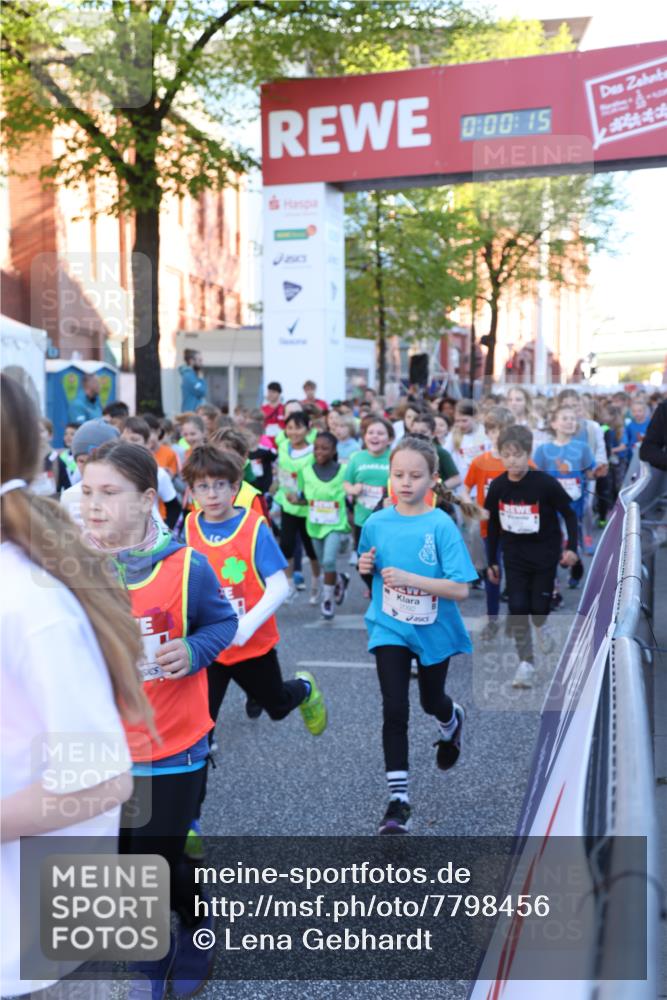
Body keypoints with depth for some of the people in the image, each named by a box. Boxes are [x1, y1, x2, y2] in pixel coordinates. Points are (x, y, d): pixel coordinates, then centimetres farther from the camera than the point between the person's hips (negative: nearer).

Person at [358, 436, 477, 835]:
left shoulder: (442, 526, -18)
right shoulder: (377, 523, -6)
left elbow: (461, 589, -21)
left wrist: (409, 578, -30)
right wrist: (365, 566, -12)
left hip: (433, 630, -1)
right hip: (390, 628, 1)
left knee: (431, 701, 21)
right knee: (395, 709, -8)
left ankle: (453, 720, 59)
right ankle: (399, 799, 3)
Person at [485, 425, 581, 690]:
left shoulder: (546, 483, -17)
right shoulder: (498, 486, -7)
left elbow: (569, 514, -6)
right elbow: (493, 524, 5)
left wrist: (572, 547, -14)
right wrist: (492, 561, 8)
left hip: (545, 554, -2)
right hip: (514, 556, 2)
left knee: (539, 607, 0)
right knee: (517, 608, -3)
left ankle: (541, 626, 37)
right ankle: (526, 662, 8)